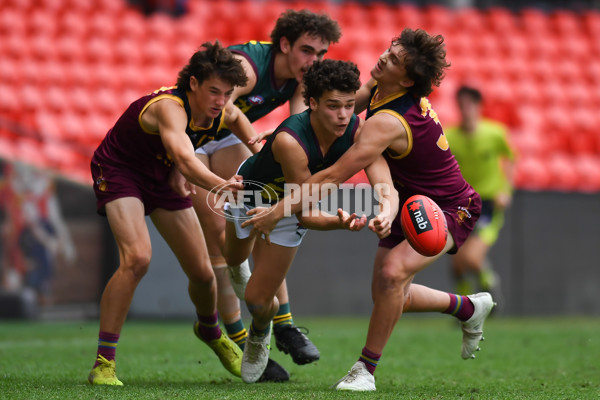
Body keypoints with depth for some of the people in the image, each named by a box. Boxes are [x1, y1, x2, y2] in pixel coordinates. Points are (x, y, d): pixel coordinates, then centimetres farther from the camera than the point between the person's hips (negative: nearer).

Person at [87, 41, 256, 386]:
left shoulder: (220, 111, -14)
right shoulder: (170, 108, -37)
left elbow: (237, 119, 15)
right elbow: (185, 158, -58)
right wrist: (219, 184, -75)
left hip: (163, 176, 7)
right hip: (119, 171, -7)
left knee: (202, 271, 7)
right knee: (137, 258, -29)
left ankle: (210, 330, 43)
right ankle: (104, 362, -22)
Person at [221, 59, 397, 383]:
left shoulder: (356, 132, -34)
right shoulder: (290, 140, -45)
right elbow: (307, 214, -42)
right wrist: (339, 222, -63)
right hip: (254, 187, -2)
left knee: (258, 299, -3)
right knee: (234, 259, 31)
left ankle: (259, 335, 35)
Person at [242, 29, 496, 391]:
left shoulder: (388, 122, -33)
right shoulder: (381, 91, -6)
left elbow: (334, 177, -34)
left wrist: (280, 210, -29)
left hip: (451, 209, -10)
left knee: (393, 272, -31)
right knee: (388, 295, 10)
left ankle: (366, 368, -18)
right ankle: (469, 307, 35)